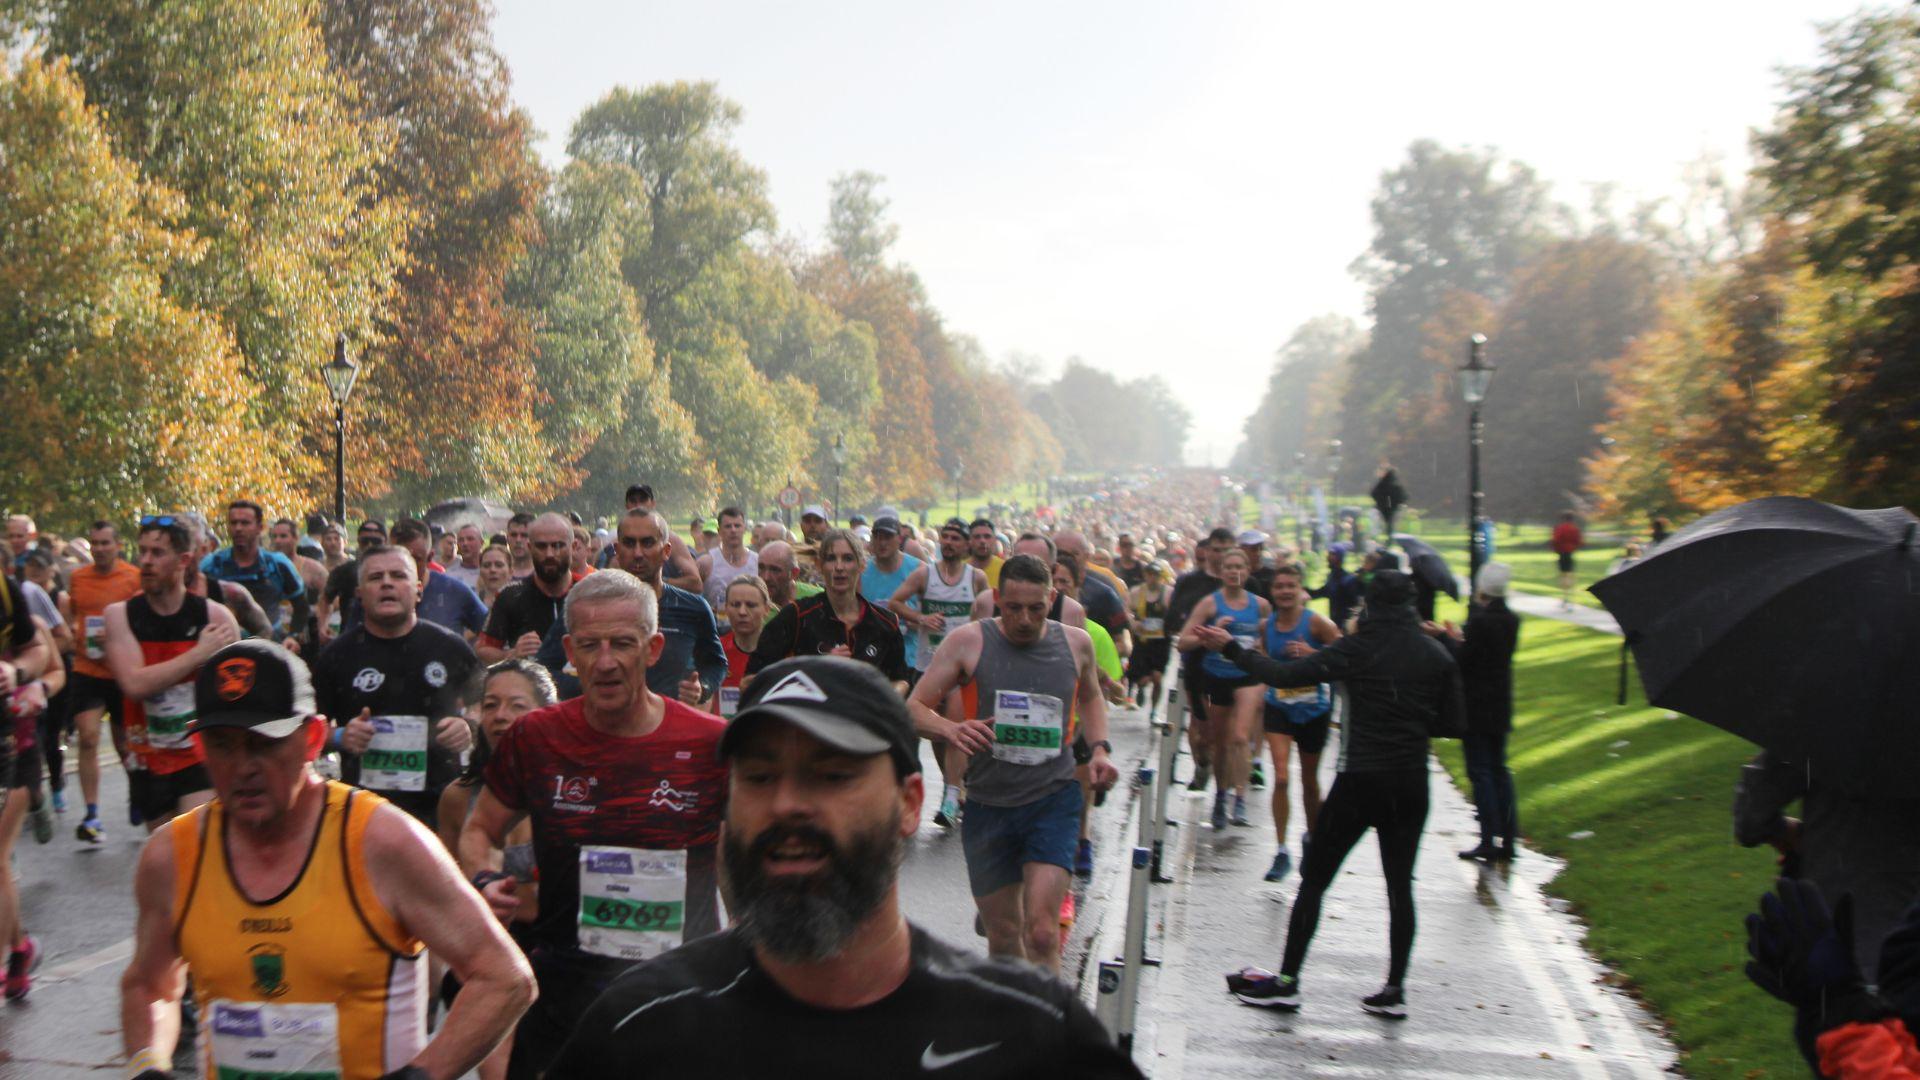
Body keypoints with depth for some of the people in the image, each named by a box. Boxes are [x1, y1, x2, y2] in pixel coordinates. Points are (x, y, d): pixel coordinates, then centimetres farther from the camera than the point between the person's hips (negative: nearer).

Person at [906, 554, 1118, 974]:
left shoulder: (1076, 643, 2)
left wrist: (1100, 748, 7)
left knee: (1041, 931, -16)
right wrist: (951, 729, -26)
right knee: (1003, 937, 9)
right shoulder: (968, 642, -6)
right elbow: (913, 708, -5)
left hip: (1054, 799, 0)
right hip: (988, 803, 0)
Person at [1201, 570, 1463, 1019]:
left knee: (1313, 878, 4)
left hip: (1359, 780, -4)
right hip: (1410, 784, 4)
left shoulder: (1358, 649, -10)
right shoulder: (1436, 655, 1)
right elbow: (1454, 724, 5)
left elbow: (1284, 675, -14)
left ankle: (1287, 981, 6)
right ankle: (1395, 988, 12)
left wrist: (1230, 648, -4)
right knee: (1400, 883, 11)